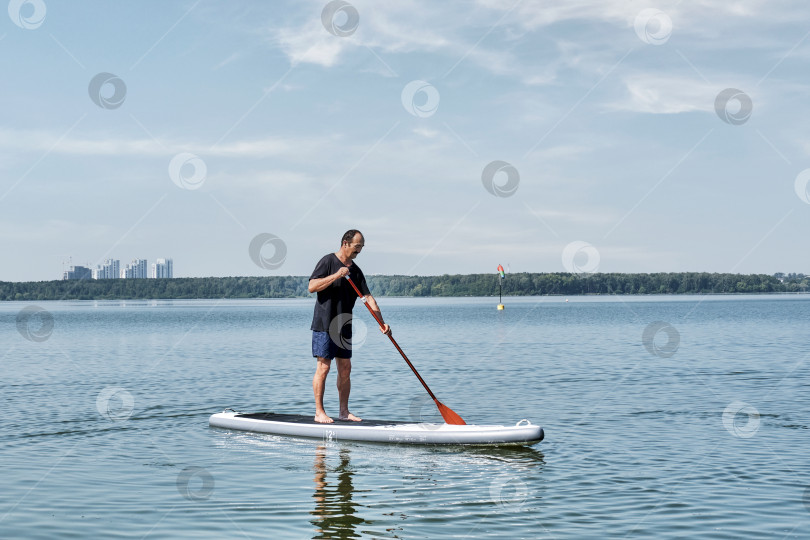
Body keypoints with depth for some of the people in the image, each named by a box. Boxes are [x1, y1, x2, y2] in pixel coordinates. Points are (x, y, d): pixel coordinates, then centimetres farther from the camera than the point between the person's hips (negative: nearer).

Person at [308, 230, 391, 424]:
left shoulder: (356, 271, 12)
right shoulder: (328, 261, -7)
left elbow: (368, 297, 7)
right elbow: (312, 286, -16)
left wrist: (381, 322, -3)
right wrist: (336, 275, -24)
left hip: (344, 326, 7)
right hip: (324, 324, -7)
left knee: (345, 369, 7)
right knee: (323, 367, -7)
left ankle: (344, 411, 15)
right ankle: (319, 412, -2)